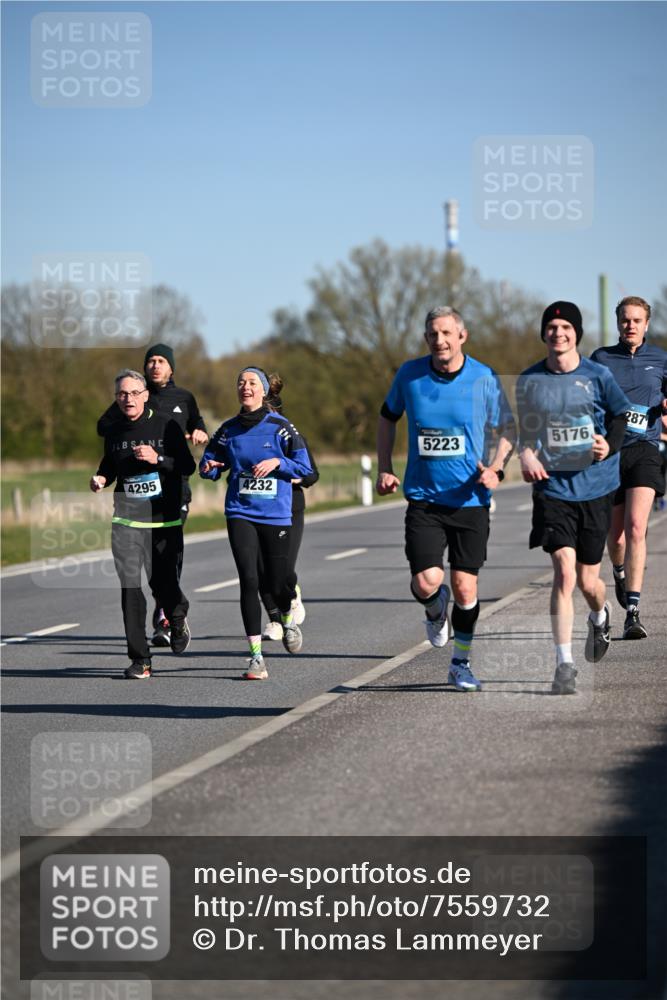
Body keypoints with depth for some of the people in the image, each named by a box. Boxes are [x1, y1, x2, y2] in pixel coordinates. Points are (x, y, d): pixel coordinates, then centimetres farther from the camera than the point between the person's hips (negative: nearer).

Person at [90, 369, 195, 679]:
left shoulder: (165, 425, -2)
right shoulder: (114, 431, 9)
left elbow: (188, 466, -5)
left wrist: (157, 459, -20)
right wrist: (101, 479, 2)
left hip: (165, 519, -2)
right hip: (127, 519, 2)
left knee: (163, 582, 1)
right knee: (130, 586, -9)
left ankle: (178, 619, 38)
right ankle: (139, 659, -6)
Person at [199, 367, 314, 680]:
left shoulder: (280, 427, -2)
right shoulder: (229, 430, 5)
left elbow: (304, 468, 0)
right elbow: (210, 461, 14)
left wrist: (278, 462, -16)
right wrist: (208, 468, -8)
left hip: (276, 515, -1)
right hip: (240, 513, 1)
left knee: (278, 584, 4)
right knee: (249, 580, -12)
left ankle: (288, 620, 42)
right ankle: (256, 657, -8)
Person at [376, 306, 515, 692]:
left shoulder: (485, 379, -6)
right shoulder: (409, 375, -2)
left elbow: (508, 429, 5)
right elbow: (388, 417, 16)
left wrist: (496, 469, -13)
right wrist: (385, 468, 8)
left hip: (471, 499, 0)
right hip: (424, 498, 0)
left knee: (465, 588, 2)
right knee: (426, 583, -14)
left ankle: (461, 664, 23)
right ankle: (436, 608, 25)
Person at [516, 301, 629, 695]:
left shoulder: (598, 376, -3)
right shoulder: (529, 380, 2)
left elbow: (619, 415, 8)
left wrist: (609, 446, -11)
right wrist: (527, 455, -7)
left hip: (595, 488, 0)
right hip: (552, 489, 0)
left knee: (588, 580, 7)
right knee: (565, 571, -15)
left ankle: (600, 616, 45)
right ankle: (564, 664, -10)